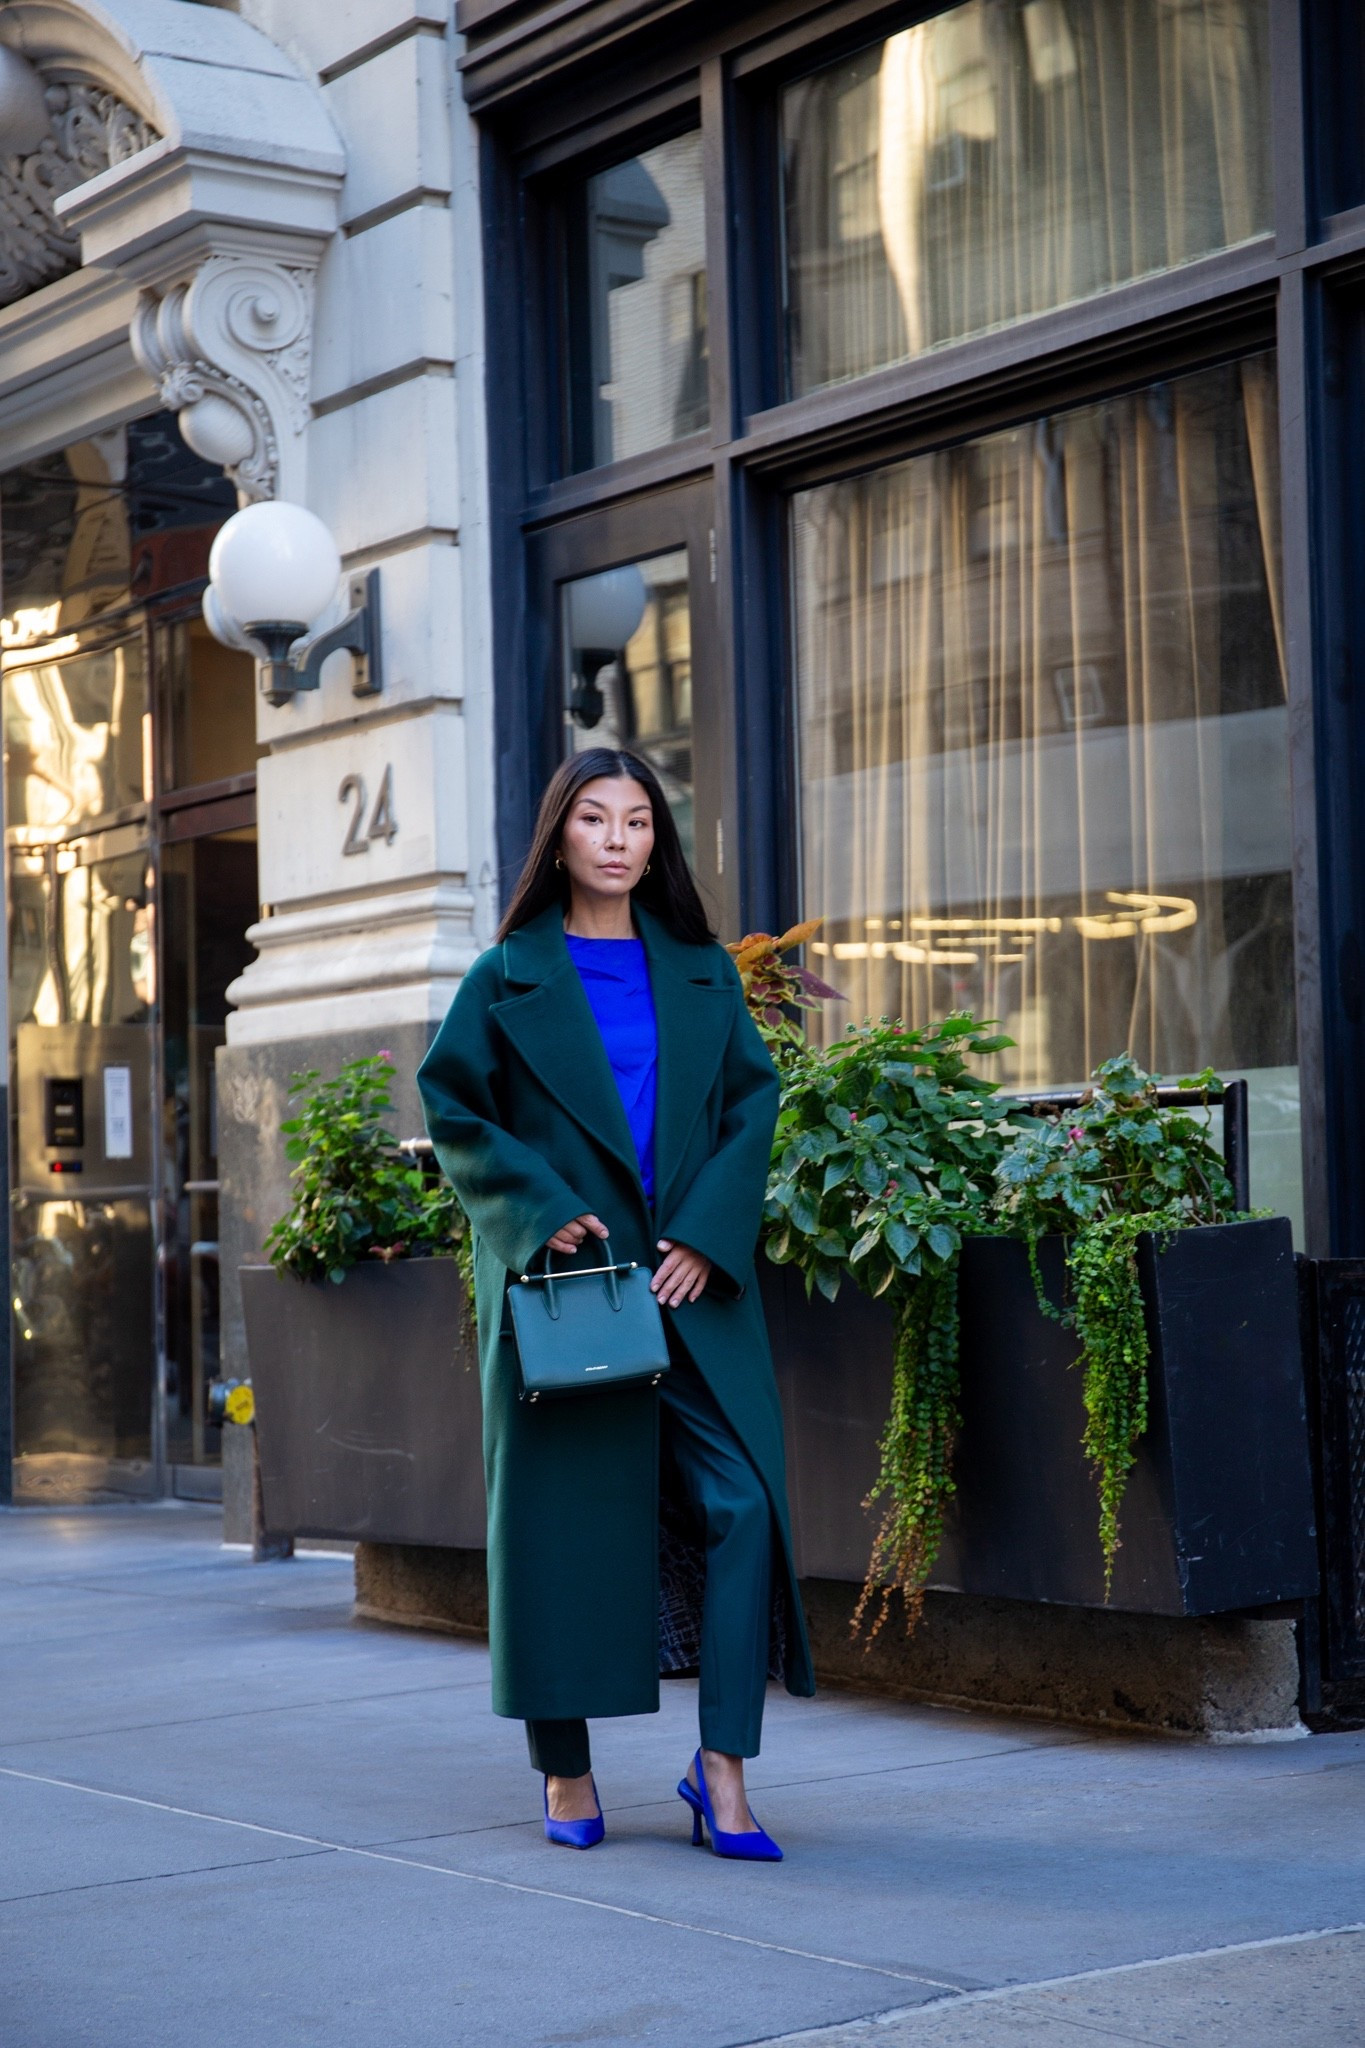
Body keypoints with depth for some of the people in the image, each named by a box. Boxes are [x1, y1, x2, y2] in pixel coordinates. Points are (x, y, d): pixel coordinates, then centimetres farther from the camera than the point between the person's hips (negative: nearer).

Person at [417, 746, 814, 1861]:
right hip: (559, 1278, -2)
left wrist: (708, 1234, -6)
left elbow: (754, 1102, 7)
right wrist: (541, 1210, -11)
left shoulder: (701, 974, 11)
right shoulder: (509, 977, 5)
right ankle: (566, 1770, 15)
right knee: (561, 1519, 2)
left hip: (691, 1281, 2)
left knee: (740, 1503, -10)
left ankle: (723, 1767, -4)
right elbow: (453, 1107, 1)